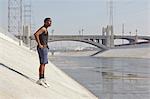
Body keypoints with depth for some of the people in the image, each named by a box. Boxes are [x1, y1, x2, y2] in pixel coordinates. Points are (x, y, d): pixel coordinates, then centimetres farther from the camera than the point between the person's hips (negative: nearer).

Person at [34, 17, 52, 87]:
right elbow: (36, 34, -27)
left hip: (44, 48, 10)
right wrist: (39, 44, -22)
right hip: (42, 48, -10)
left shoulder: (45, 29, 19)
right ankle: (41, 79, -13)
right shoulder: (43, 28, -11)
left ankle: (42, 79, 17)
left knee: (43, 64, 12)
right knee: (43, 63, -12)